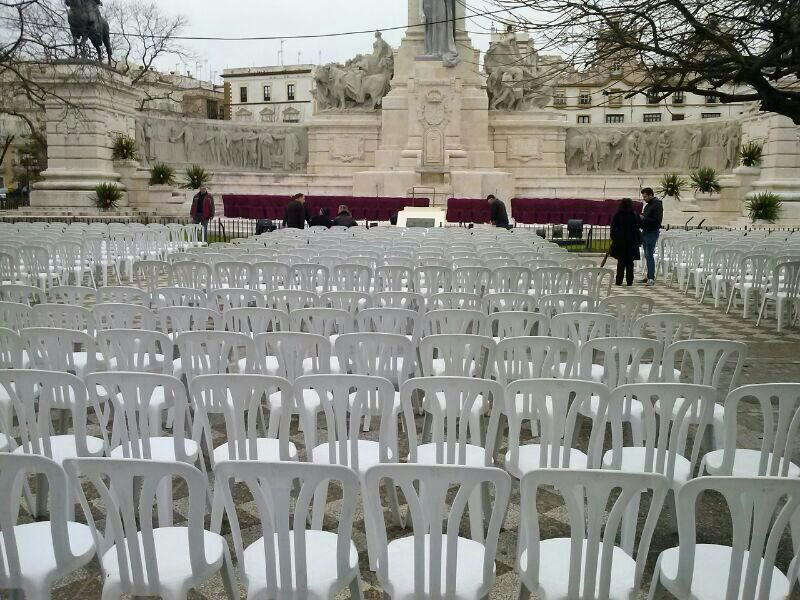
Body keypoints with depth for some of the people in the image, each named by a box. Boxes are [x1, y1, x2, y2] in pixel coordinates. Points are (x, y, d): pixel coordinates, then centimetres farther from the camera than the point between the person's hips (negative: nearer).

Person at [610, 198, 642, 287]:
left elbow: (613, 227, -4)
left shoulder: (618, 215, -6)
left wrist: (613, 238, 5)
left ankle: (619, 281, 2)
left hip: (620, 240, 0)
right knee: (630, 262, 7)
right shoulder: (635, 215, -5)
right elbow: (640, 225, 4)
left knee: (621, 261, 6)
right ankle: (629, 281, 7)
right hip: (632, 241, 0)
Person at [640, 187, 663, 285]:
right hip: (645, 232, 9)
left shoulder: (657, 205, -10)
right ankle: (650, 276, 17)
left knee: (649, 255, -12)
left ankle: (651, 278, -11)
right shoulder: (648, 205, 17)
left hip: (652, 233, -9)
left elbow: (657, 220, -19)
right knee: (647, 255, 11)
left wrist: (644, 219, -20)